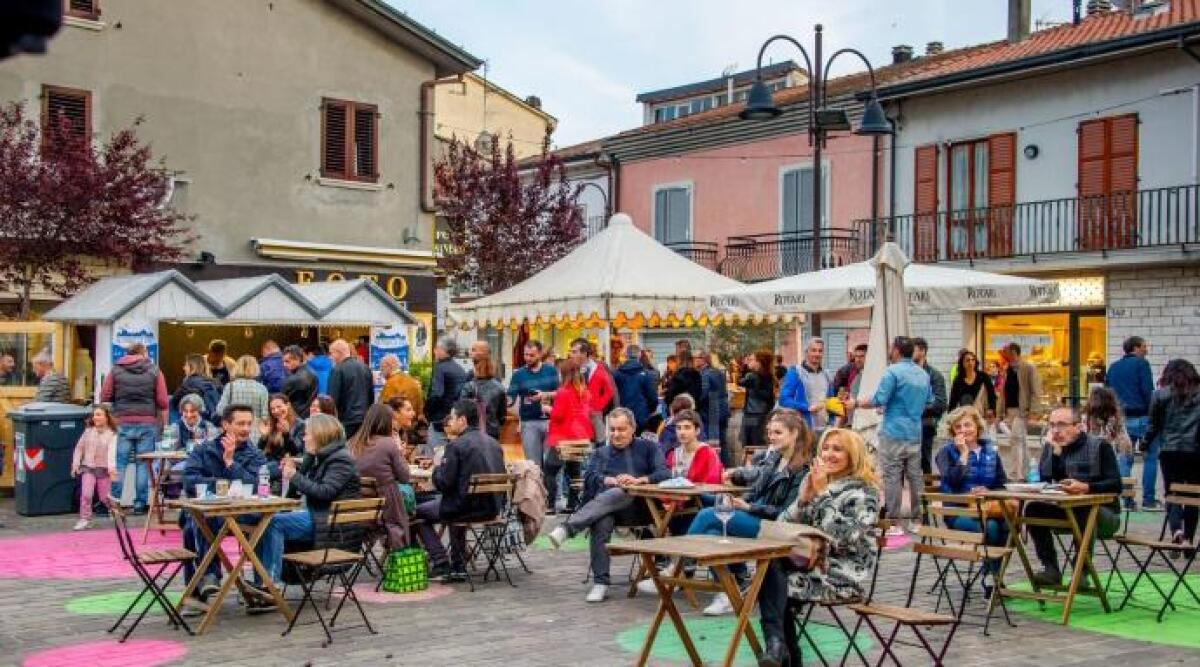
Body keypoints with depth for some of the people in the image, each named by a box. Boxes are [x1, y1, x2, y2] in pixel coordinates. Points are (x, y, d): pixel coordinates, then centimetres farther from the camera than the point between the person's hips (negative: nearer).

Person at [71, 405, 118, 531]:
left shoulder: (111, 434, -6)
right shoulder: (88, 431, 5)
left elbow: (112, 451, -18)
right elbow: (79, 448, 11)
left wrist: (112, 468, -30)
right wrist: (75, 464, 6)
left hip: (103, 468, -2)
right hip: (88, 467, 2)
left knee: (104, 497, 5)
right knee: (86, 494, -13)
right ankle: (85, 520, -5)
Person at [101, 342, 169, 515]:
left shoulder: (116, 370, 6)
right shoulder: (154, 371, 5)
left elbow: (105, 397, 5)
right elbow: (163, 402, 0)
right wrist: (163, 424, 8)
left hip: (122, 423, 0)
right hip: (147, 424, 0)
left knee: (119, 463, 4)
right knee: (143, 464, 4)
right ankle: (140, 503, 4)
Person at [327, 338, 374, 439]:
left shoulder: (338, 370, -11)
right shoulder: (365, 368, 8)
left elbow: (333, 399, -12)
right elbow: (372, 396, 14)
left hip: (346, 420, -6)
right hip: (364, 419, 6)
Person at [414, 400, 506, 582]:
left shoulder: (456, 446, -14)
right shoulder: (494, 443, 7)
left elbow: (442, 483, -16)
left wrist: (436, 470, 7)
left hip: (466, 507, -7)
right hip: (491, 508, 7)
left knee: (419, 513, 13)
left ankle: (442, 566, 7)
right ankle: (458, 567, 33)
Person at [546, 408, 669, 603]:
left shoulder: (647, 448, 22)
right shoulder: (600, 453, 28)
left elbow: (664, 474, 5)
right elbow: (591, 477, 8)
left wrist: (638, 480, -14)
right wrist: (611, 480, -15)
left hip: (640, 503, -2)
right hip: (604, 501, 2)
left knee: (612, 496, -37)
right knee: (600, 522, -35)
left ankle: (566, 528, -51)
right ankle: (601, 583, -35)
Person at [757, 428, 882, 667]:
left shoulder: (864, 492, -6)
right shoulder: (814, 481, 14)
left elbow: (843, 538, -22)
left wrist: (821, 494, -19)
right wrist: (803, 499, -11)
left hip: (843, 577, -6)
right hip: (811, 564, 6)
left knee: (773, 577, -24)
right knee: (771, 567, -25)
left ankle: (777, 644, -14)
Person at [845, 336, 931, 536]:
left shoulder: (893, 372, -10)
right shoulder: (924, 375, 11)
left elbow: (878, 400, -14)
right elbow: (929, 401, 18)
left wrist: (856, 404, -1)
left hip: (893, 433, -6)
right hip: (915, 435, 6)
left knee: (892, 478, -3)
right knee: (915, 477, 10)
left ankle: (894, 523, -2)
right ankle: (915, 521, 15)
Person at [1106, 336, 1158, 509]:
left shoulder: (1113, 367, 14)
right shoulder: (1141, 364, -5)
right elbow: (1148, 392, -12)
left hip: (1121, 419, 6)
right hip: (1142, 417, -6)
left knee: (1124, 459, 9)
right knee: (1151, 457, 3)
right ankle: (1148, 500, 0)